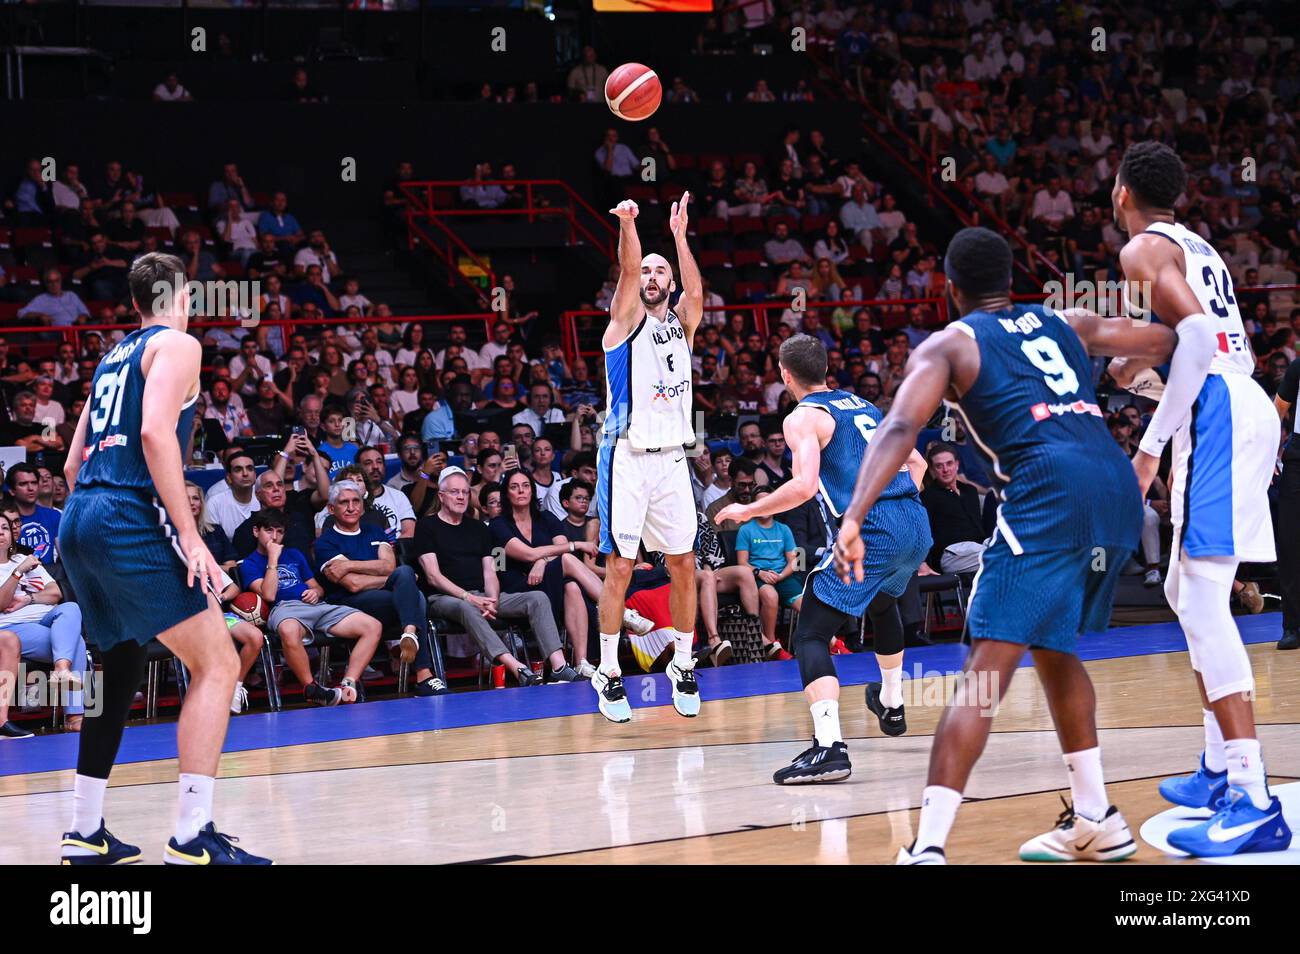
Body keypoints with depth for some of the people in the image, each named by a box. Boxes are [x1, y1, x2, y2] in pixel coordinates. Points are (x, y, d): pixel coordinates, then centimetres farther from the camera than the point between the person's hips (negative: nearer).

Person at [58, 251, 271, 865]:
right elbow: (156, 433, -15)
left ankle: (85, 835, 23)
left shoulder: (115, 356, 25)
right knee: (216, 663, -8)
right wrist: (190, 538, -18)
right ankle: (192, 838, -18)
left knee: (120, 671, 22)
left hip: (77, 519, 9)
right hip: (129, 519, -9)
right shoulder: (177, 344, 1)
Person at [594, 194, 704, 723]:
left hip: (672, 459, 4)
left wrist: (679, 235, -17)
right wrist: (627, 224, -32)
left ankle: (683, 665, 19)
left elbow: (696, 294, -7)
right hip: (627, 458, -4)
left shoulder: (681, 325, 14)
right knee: (619, 566, -5)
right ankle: (608, 673, 2)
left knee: (683, 564, 6)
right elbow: (629, 271, -15)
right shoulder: (626, 320, 3)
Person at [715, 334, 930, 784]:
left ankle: (829, 746, -23)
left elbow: (804, 485, -17)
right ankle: (891, 704, 55)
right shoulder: (863, 405, 22)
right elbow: (915, 462, 25)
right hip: (917, 526, 8)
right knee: (883, 603, 38)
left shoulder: (803, 418, -2)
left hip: (872, 532, -8)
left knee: (811, 635, -5)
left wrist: (749, 510, -5)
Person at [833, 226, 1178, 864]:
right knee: (1054, 649, 27)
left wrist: (854, 518, -16)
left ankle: (928, 847, -23)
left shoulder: (948, 344, 12)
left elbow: (900, 429, -6)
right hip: (1119, 492, 6)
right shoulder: (1065, 324, 28)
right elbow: (1166, 342, 40)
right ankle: (1096, 822, 31)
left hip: (1048, 490, -6)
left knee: (986, 671, -11)